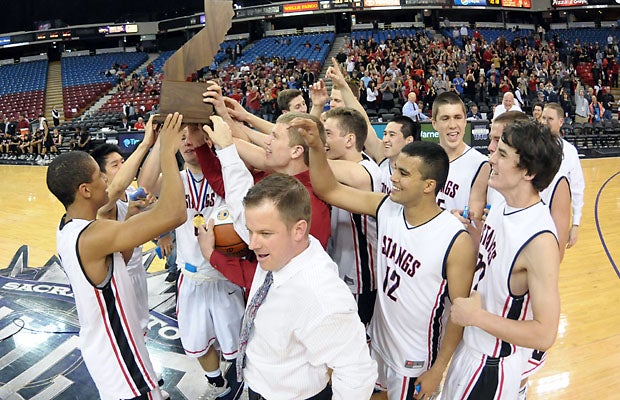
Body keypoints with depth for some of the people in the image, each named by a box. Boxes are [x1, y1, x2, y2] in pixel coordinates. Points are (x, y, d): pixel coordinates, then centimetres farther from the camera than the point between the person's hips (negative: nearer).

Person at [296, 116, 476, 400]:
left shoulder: (456, 241, -25)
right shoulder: (386, 208, -10)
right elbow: (329, 189, -6)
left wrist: (438, 370, -11)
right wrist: (316, 146, -22)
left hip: (416, 360, -5)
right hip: (377, 341, 5)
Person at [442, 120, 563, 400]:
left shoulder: (540, 240, -29)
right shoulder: (501, 207, -4)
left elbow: (545, 334, -27)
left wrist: (476, 315, -24)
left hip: (493, 364, -8)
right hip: (469, 344, 8)